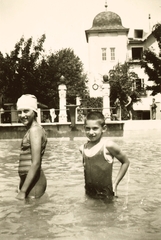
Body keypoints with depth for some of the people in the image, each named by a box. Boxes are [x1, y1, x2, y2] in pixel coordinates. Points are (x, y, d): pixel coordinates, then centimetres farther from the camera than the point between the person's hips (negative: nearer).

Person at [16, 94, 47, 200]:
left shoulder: (34, 129, -15)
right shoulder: (32, 129, 13)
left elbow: (35, 163, -20)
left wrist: (22, 191, -18)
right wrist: (22, 186, 20)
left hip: (33, 181, -9)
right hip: (29, 180, 9)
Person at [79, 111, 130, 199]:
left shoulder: (108, 146, -13)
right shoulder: (82, 148, 1)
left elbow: (126, 162, -2)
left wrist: (115, 183, -2)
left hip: (105, 196, -4)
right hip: (88, 195, 4)